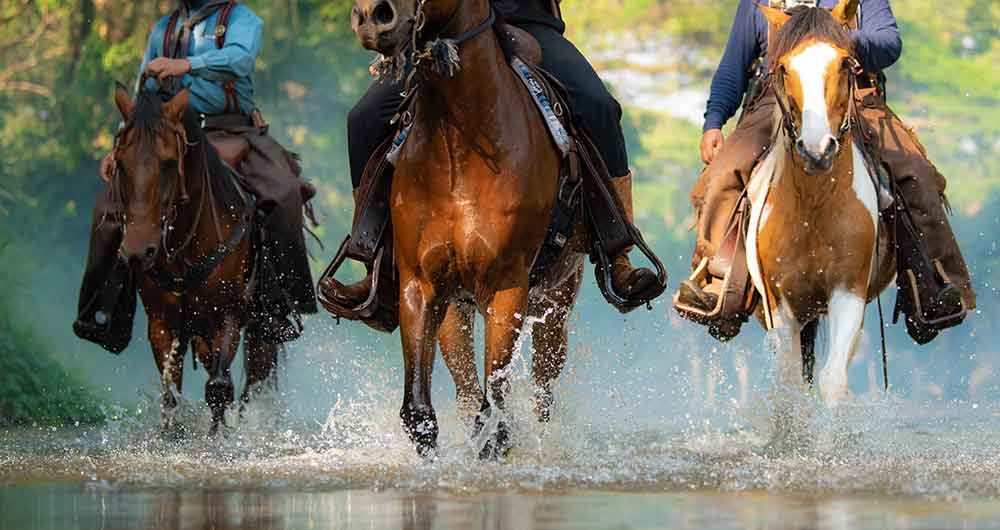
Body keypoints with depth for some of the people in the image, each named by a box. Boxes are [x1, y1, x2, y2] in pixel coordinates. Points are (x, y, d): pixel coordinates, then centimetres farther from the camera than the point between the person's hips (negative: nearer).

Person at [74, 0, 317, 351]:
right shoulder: (163, 30, 21)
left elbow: (239, 58, -17)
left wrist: (187, 65, -35)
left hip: (233, 133, -4)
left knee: (283, 192, -31)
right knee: (112, 202, -13)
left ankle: (287, 305, -26)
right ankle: (99, 315, -6)